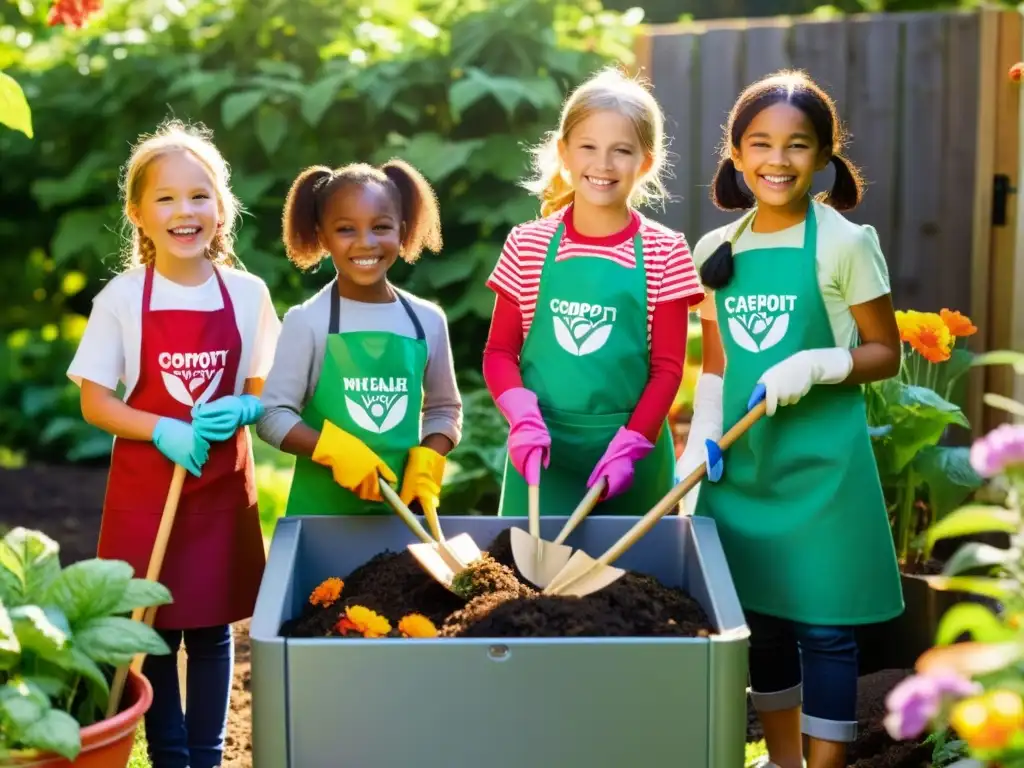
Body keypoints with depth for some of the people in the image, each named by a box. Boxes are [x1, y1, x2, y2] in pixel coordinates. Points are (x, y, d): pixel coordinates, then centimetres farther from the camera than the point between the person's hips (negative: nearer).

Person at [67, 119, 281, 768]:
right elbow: (95, 402, -4)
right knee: (154, 625, 7)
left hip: (223, 484, 1)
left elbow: (265, 391, 7)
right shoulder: (122, 298, -6)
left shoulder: (247, 294, -2)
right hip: (145, 485, -1)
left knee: (213, 628, 10)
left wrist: (242, 411, -16)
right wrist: (166, 432, -19)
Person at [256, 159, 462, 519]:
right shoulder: (307, 321, -6)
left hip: (404, 506, 3)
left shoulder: (428, 320, 3)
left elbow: (445, 408, 11)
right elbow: (272, 415, -8)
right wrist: (336, 450, -22)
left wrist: (426, 465, -6)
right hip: (321, 508, -3)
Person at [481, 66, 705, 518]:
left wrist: (631, 444, -12)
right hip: (542, 448, 1)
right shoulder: (527, 245, 2)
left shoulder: (664, 253, -1)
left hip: (631, 452, -1)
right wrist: (522, 416, -14)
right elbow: (499, 351, 3)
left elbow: (667, 366, -1)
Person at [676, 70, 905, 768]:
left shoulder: (844, 243, -7)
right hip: (743, 463, 5)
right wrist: (701, 440, 1)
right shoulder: (715, 251, 6)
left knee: (822, 624, 1)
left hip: (821, 465, -5)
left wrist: (815, 364, -20)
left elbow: (886, 353, -3)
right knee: (760, 617, 14)